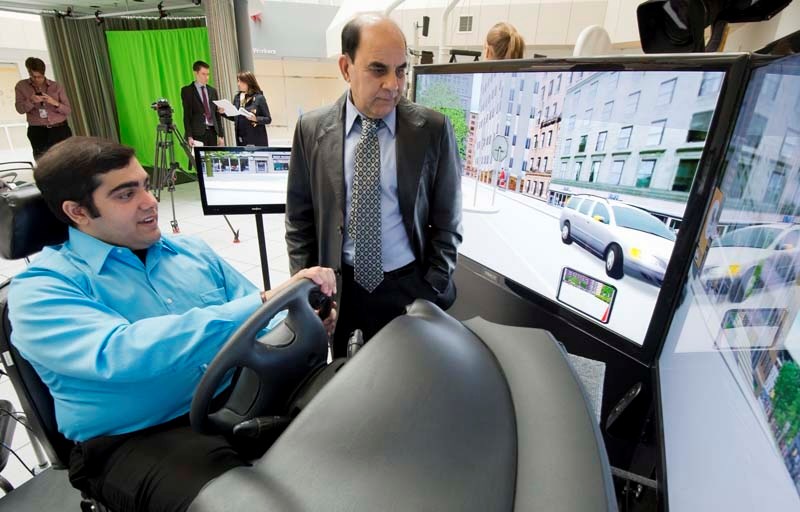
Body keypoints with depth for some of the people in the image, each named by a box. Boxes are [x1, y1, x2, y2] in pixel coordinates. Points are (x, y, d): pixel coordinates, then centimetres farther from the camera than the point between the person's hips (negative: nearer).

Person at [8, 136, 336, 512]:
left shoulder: (191, 251, 11)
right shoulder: (41, 288, -5)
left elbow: (256, 319, 12)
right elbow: (118, 355, -25)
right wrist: (262, 302, -30)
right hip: (141, 440, -4)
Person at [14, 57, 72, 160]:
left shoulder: (56, 86, 6)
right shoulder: (21, 86, 7)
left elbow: (68, 110, 3)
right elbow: (20, 109, -3)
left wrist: (55, 103, -16)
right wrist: (31, 101, -22)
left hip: (60, 130, 0)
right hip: (38, 132, 0)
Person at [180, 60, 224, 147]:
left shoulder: (213, 91, 16)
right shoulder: (187, 91, 3)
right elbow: (186, 115, -3)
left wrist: (221, 135, 9)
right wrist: (189, 136, -13)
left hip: (212, 131, 4)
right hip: (198, 133, -4)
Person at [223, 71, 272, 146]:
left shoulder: (259, 98, -6)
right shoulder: (237, 97, 10)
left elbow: (268, 119, -6)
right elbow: (234, 117, 17)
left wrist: (256, 119, -23)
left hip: (256, 140, -5)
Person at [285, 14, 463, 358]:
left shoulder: (433, 129, -9)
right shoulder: (312, 130, -4)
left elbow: (446, 219, -3)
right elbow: (299, 217, 2)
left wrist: (432, 292, -5)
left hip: (407, 286, -1)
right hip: (336, 285, 2)